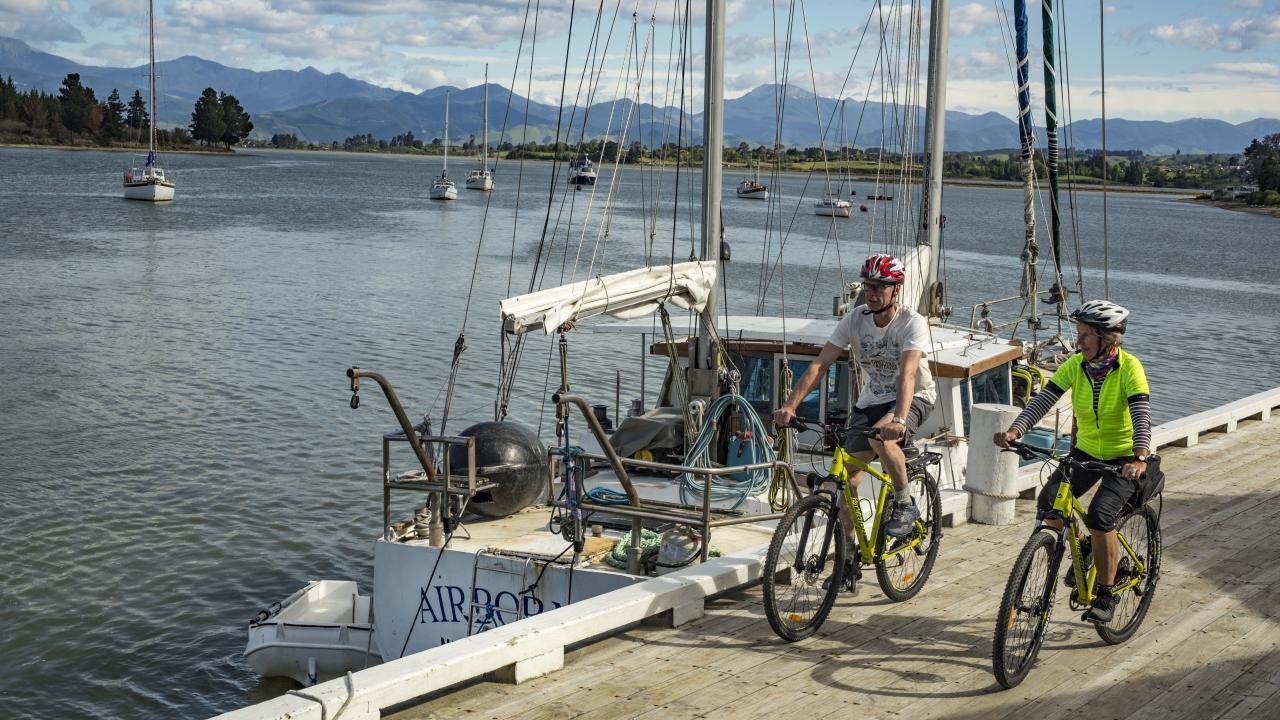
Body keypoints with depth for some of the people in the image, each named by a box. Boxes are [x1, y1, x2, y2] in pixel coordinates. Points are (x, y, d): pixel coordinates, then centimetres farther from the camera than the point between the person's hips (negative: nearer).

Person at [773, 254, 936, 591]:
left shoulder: (913, 323, -22)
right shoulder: (855, 319, -9)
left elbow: (907, 374, -36)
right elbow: (820, 363, -15)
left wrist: (897, 418, -53)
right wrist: (790, 404, -27)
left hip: (914, 398, -4)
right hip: (870, 401, 5)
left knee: (881, 437, -37)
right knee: (847, 479, -6)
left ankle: (905, 504, -12)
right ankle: (848, 559, 7)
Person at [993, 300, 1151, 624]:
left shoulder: (1128, 367, -21)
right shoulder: (1075, 365, -8)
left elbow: (1141, 415, -31)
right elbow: (1043, 400, -17)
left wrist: (1140, 458, -48)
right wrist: (1014, 431, -33)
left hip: (1125, 458, -5)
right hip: (1086, 451, 5)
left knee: (1099, 517, -24)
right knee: (1048, 506, -12)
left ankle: (1106, 594, -5)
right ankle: (1084, 548, 19)